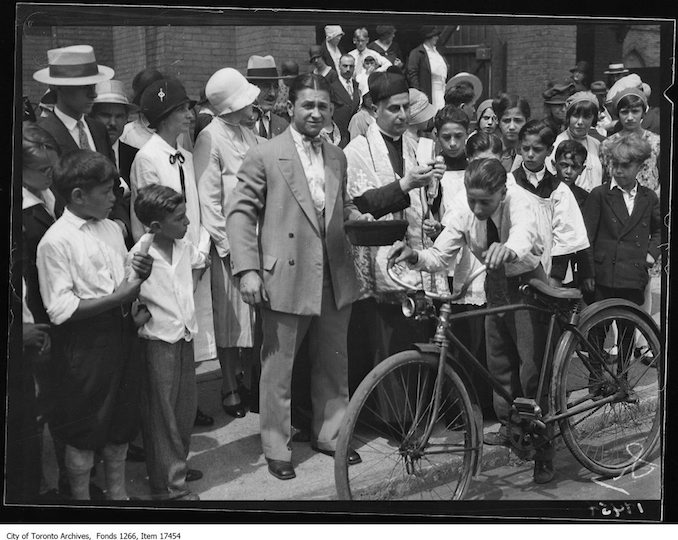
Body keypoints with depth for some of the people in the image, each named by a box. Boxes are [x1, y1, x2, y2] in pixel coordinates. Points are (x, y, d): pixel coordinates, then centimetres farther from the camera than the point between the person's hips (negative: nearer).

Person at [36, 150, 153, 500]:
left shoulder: (112, 229, 6)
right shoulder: (56, 241, -14)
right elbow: (61, 310, -18)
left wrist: (140, 273, -5)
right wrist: (118, 297, -20)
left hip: (119, 333, 7)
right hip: (83, 343, -7)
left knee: (122, 419, 18)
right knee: (84, 430, 7)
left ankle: (117, 491, 37)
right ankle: (81, 497, 26)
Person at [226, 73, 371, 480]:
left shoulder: (337, 158, 13)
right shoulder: (264, 156, -5)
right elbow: (240, 213, -7)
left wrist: (358, 219, 3)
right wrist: (247, 269, -15)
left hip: (335, 279, 5)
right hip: (285, 279, -5)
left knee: (334, 364, 15)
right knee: (278, 367, 4)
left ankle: (330, 435, 32)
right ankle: (277, 450, 18)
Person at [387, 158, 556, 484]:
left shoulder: (518, 200, -31)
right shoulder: (464, 209, -19)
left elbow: (524, 234, -52)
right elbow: (439, 255, -18)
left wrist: (508, 249, -75)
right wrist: (414, 256, -39)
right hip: (495, 284, 5)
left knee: (532, 365, -8)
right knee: (498, 359, 15)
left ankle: (543, 446, 4)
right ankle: (509, 426, 35)